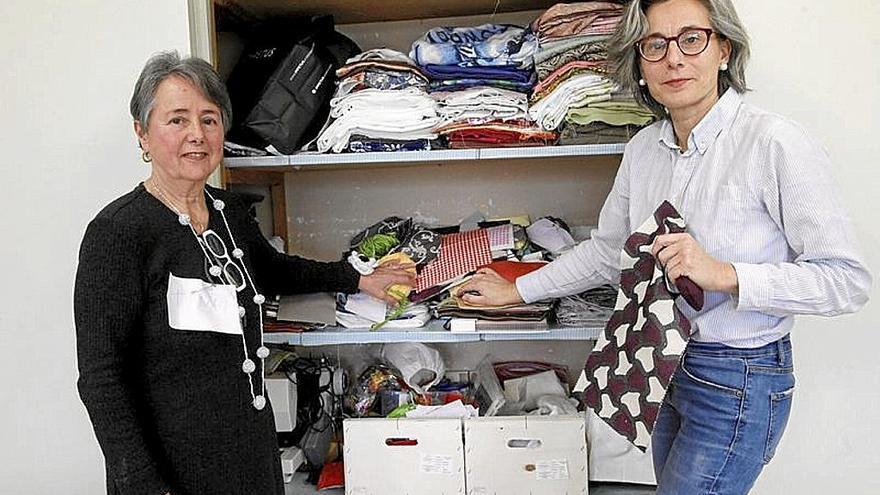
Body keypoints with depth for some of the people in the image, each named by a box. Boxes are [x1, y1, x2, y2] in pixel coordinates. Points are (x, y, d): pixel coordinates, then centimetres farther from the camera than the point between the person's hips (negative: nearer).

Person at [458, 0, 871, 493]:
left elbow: (849, 279, -17)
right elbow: (607, 251, 12)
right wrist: (514, 291, 15)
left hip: (740, 380, -6)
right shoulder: (644, 148, 1)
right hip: (668, 364, 6)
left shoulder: (775, 142, -18)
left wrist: (724, 274, -29)